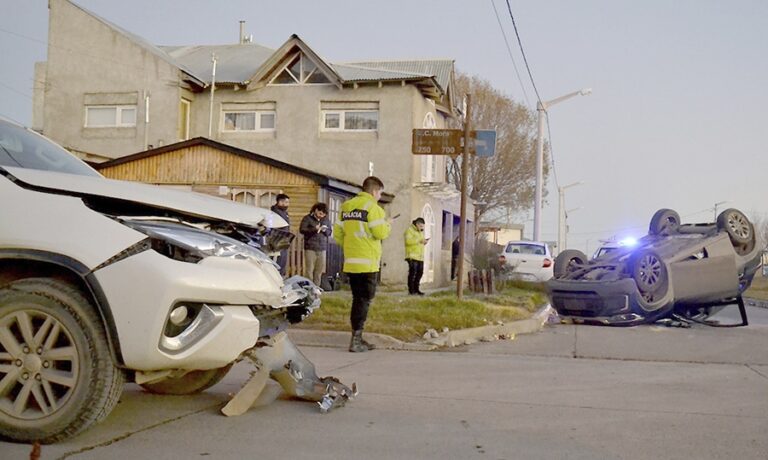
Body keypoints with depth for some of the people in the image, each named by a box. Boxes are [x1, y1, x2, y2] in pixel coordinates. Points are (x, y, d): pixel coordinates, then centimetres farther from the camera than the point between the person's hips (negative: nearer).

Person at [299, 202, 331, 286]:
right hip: (310, 248, -4)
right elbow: (302, 229, -9)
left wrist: (325, 230, -6)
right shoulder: (307, 218, 0)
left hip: (322, 249, 4)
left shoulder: (326, 220, 14)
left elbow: (329, 232, 17)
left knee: (319, 270, 4)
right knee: (309, 270, -6)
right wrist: (314, 229, -19)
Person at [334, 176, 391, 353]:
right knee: (364, 300, -2)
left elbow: (338, 233, 11)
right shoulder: (372, 207, -10)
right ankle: (356, 340, -4)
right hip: (367, 262, -7)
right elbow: (380, 233, -16)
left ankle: (357, 338, 19)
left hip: (351, 261, 7)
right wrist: (388, 226, 4)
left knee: (357, 299, 14)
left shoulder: (347, 206, 12)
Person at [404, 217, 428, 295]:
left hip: (420, 256, 8)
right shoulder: (410, 230, -6)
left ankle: (416, 289, 15)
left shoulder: (421, 231, 21)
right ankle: (411, 290, -6)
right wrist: (419, 240, -22)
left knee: (419, 272, 7)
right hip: (412, 256, -8)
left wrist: (424, 241, 6)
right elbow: (408, 240, -22)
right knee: (412, 272, -10)